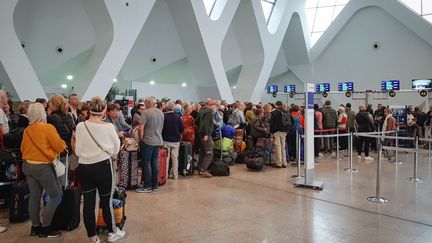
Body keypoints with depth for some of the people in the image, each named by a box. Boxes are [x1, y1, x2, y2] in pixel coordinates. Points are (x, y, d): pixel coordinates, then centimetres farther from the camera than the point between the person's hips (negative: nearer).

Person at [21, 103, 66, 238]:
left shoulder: (27, 130, 5)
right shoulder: (48, 128, -16)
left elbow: (23, 148, 15)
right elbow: (60, 146, -12)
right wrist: (63, 144, 9)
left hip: (28, 166, 7)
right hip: (43, 167, -7)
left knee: (34, 197, 14)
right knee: (56, 195, 4)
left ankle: (35, 227, 23)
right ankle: (45, 228, 6)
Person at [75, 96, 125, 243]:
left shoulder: (80, 126, -5)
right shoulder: (108, 127, -12)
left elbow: (77, 151, 1)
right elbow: (116, 149, 0)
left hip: (84, 168, 3)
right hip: (103, 167, -3)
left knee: (88, 203, 9)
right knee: (106, 201, 11)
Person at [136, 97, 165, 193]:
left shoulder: (146, 112, -13)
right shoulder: (161, 112, 9)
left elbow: (140, 128, -17)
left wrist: (141, 139, -4)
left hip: (148, 141, -7)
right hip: (158, 141, 7)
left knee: (146, 163, 1)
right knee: (155, 163, 12)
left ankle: (147, 186, 6)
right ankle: (155, 185, 18)